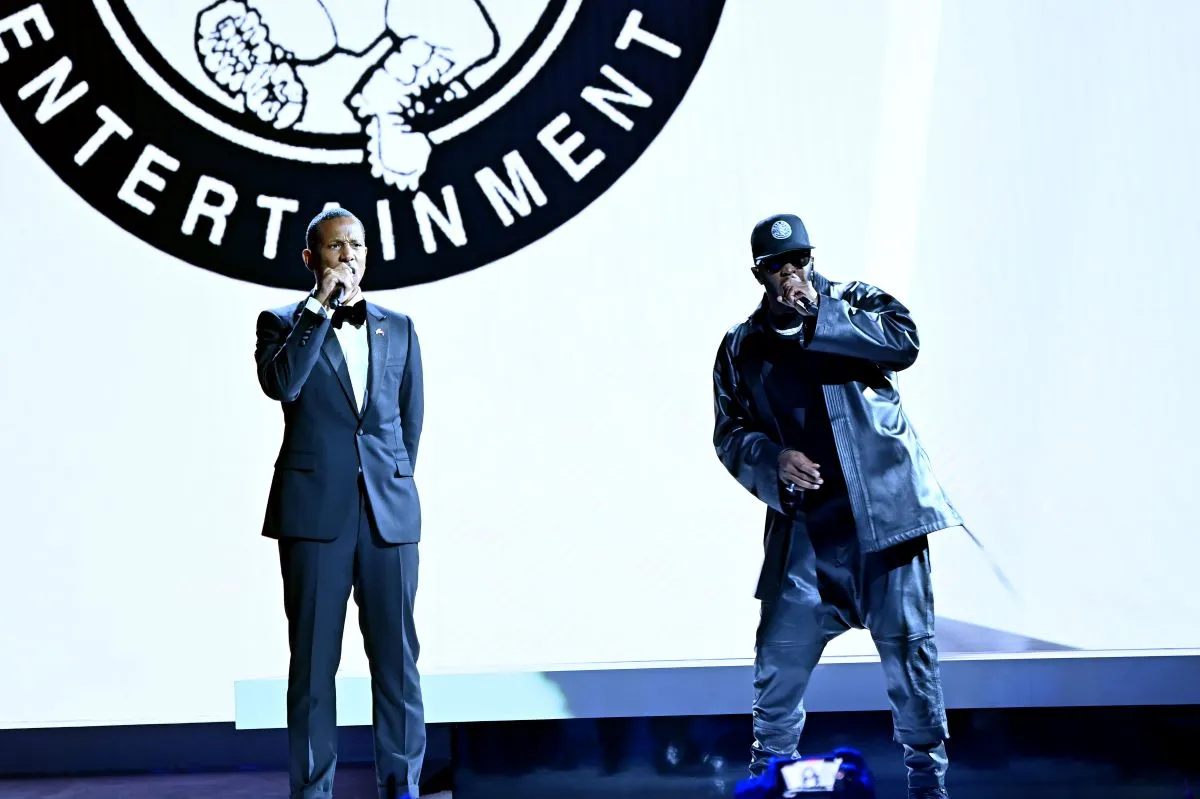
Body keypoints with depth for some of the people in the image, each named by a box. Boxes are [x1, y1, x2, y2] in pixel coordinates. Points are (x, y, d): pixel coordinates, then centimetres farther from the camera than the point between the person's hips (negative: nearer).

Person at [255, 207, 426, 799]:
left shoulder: (398, 329, 14)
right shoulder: (283, 323, 6)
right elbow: (280, 383, -15)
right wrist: (322, 306, -13)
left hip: (389, 512, 2)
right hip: (314, 514, -2)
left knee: (397, 656, 2)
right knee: (313, 660, 2)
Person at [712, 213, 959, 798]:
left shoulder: (855, 302, 5)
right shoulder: (742, 348, 10)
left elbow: (904, 342, -14)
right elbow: (730, 434, 11)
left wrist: (816, 315, -14)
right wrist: (772, 459, -9)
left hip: (883, 508, -2)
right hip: (804, 525, 2)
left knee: (908, 646, 2)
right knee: (781, 655, 2)